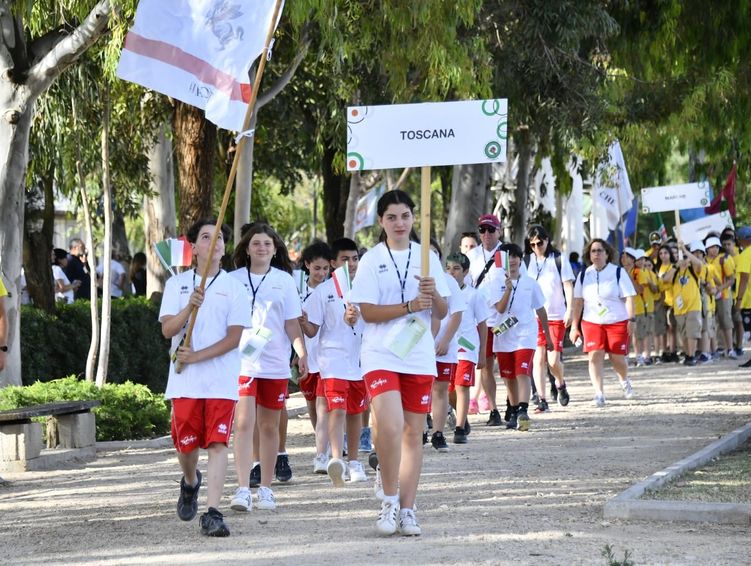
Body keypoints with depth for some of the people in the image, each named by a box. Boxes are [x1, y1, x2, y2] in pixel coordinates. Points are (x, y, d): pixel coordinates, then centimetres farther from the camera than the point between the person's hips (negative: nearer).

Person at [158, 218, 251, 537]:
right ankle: (190, 483, 39)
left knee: (217, 443, -10)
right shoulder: (177, 284, 9)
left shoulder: (233, 287, 5)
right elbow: (167, 329, -2)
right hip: (184, 380, 1)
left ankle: (212, 513, -13)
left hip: (222, 381, -1)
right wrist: (189, 308, -20)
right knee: (185, 444, 6)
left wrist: (197, 356, -11)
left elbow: (235, 337, -2)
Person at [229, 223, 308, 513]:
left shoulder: (283, 280, 9)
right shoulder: (234, 280, 5)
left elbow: (291, 323, 9)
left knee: (269, 426, 8)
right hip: (241, 361, -2)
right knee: (244, 423, -13)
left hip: (275, 363, 2)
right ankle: (243, 489, -16)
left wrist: (301, 351, -3)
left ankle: (265, 489, 17)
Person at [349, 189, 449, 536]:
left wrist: (434, 293, -12)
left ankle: (407, 509, 12)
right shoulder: (372, 260, 0)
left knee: (413, 433, 6)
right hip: (381, 356, -3)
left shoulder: (427, 257, 9)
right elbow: (367, 312, -7)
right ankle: (390, 502, -3)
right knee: (390, 426, -20)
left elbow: (442, 313, 10)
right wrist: (409, 306, -17)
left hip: (419, 358, 3)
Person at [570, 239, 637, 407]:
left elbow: (629, 298, -3)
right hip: (591, 322, 2)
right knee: (595, 356, -13)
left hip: (617, 322, -2)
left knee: (617, 358, 1)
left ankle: (624, 380, 34)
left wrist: (631, 320, -11)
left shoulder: (618, 273, -1)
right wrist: (574, 326, 9)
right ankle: (599, 394, -14)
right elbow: (578, 302, 11)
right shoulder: (584, 275, 8)